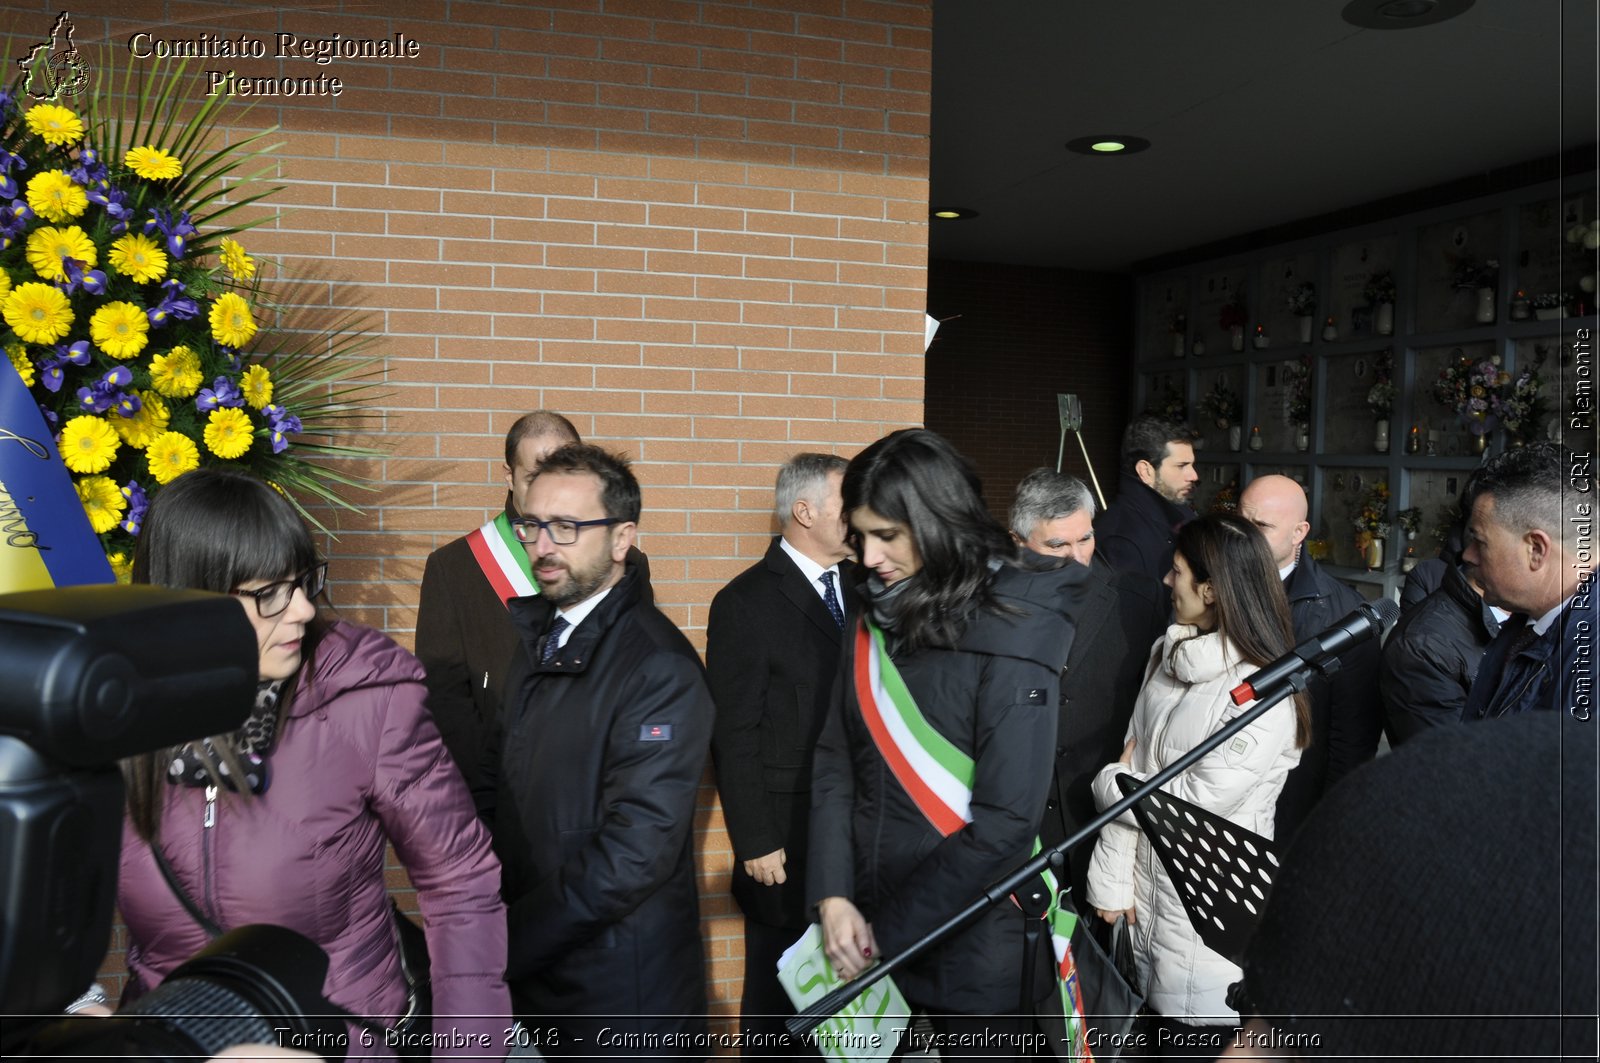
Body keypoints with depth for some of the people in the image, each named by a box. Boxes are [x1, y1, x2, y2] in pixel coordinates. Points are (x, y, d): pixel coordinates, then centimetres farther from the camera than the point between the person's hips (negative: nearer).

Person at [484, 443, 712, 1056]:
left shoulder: (660, 667, -21)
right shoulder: (538, 635, 5)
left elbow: (635, 852, -25)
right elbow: (497, 780, 9)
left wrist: (502, 946, -18)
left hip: (621, 987, -6)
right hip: (533, 968, 7)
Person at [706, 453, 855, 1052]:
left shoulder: (861, 586, 6)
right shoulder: (746, 603, -10)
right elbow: (734, 736, -10)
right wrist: (755, 843, -11)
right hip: (789, 834, -5)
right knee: (779, 985, 11)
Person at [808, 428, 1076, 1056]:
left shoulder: (1009, 641, -16)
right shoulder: (874, 620, 1)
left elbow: (1006, 820, -19)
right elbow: (835, 760, 1)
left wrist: (890, 931, -15)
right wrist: (833, 897, -10)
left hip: (973, 948, -5)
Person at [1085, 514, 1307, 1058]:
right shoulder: (1168, 654, 1)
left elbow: (1195, 804, -22)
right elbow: (1132, 761, -1)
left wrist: (1107, 783, -7)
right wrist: (1112, 882, -2)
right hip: (1148, 880, 6)